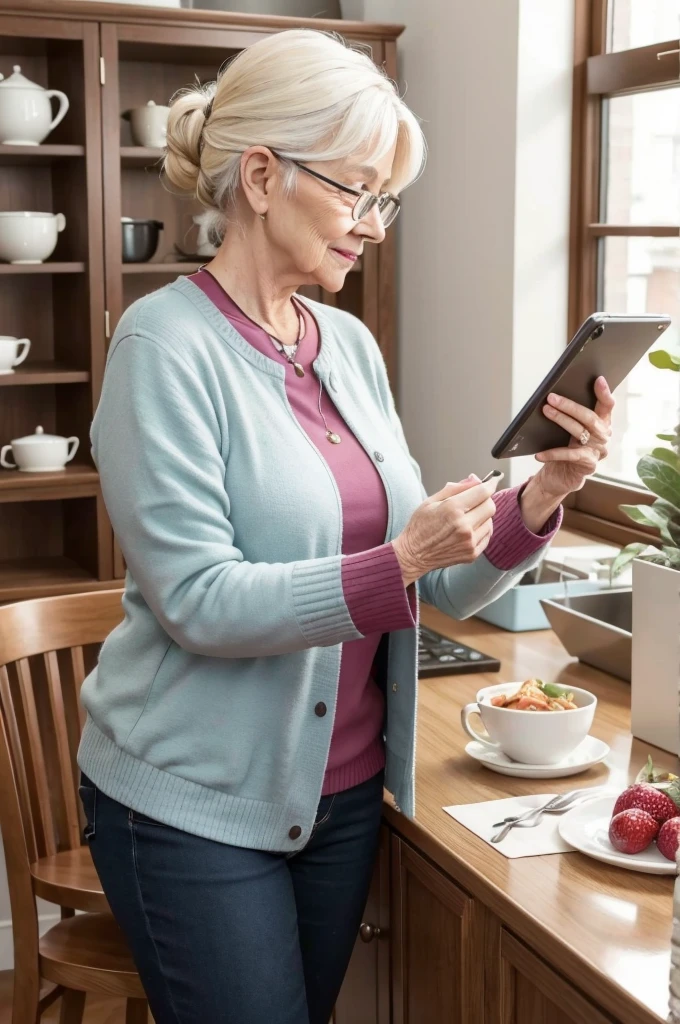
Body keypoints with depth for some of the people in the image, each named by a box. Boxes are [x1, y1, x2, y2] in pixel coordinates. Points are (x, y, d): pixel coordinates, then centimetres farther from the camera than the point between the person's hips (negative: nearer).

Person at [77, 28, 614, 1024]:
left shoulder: (350, 344, 3)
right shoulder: (166, 343, -14)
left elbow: (429, 582, 6)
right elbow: (198, 600, -20)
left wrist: (539, 499, -10)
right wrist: (398, 562, -28)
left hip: (344, 789, 6)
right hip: (196, 803, -6)